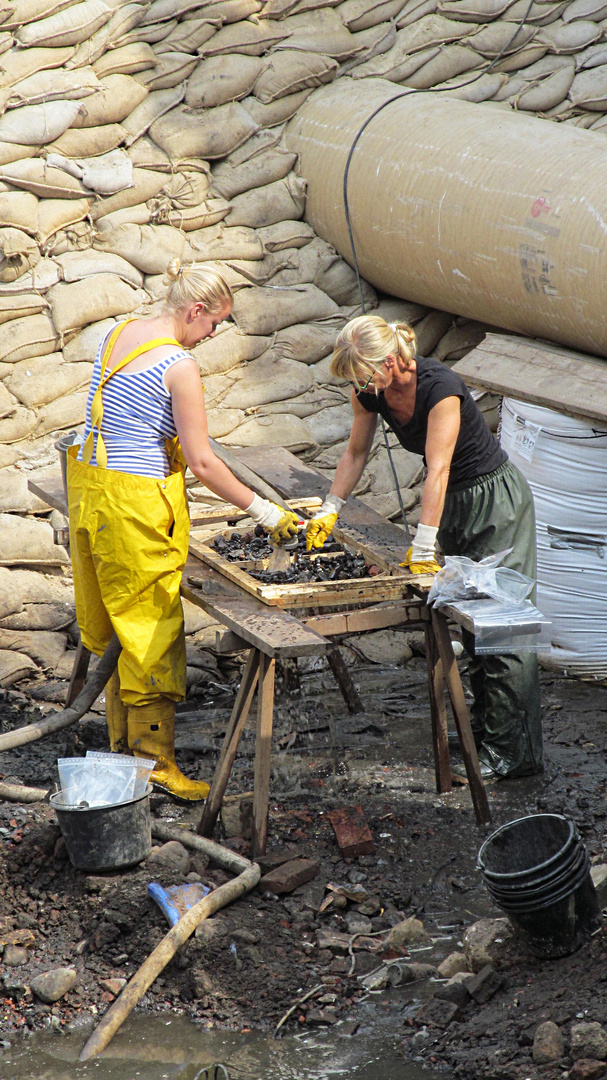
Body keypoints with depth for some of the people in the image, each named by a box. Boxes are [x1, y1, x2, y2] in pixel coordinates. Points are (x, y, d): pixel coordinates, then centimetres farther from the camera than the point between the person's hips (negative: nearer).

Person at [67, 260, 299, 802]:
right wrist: (264, 511, -9)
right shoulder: (179, 366, -18)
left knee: (117, 620, 18)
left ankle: (124, 739, 28)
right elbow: (202, 463, -17)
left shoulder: (118, 335, 7)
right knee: (151, 629, 1)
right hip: (136, 503, -9)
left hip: (91, 486, 9)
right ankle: (154, 761, 6)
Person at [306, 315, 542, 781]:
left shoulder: (440, 387, -29)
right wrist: (329, 510, 6)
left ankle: (511, 752, -4)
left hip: (497, 500, -8)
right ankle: (483, 728, 19)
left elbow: (438, 469, -30)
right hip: (454, 503, 8)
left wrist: (423, 546, -30)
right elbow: (357, 453, 9)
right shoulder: (371, 392, -7)